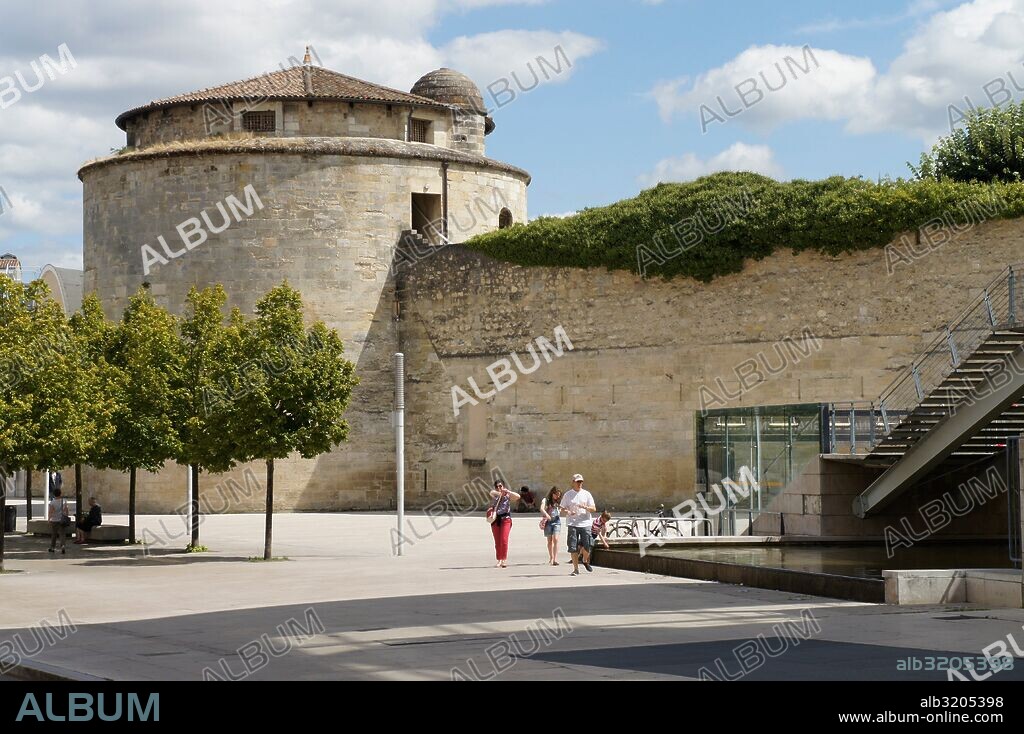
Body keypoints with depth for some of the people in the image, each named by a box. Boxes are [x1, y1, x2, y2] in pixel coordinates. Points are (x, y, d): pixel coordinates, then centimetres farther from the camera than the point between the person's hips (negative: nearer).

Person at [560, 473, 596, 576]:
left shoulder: (586, 494, 8)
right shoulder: (567, 495, 6)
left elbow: (594, 509, 5)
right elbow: (562, 508, 7)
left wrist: (585, 507, -16)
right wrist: (568, 512, -15)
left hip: (585, 523, 0)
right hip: (572, 524, 0)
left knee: (587, 546, -5)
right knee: (573, 547, -4)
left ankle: (585, 561, 26)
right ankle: (576, 569, 5)